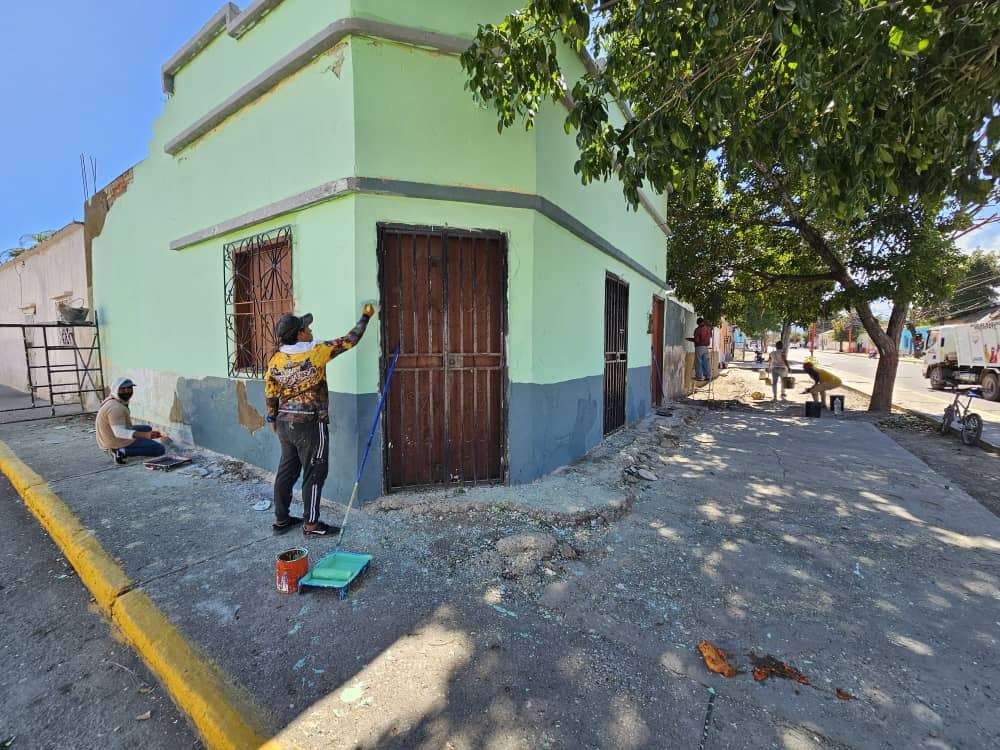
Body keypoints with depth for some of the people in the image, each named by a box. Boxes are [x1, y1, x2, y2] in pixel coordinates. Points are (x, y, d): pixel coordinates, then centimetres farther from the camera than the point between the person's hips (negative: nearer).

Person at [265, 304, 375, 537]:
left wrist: (273, 418, 24)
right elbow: (349, 341, -8)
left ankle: (281, 519, 28)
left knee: (287, 470, 17)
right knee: (314, 473, 3)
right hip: (310, 424, -7)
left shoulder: (276, 360, 3)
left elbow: (270, 393, 11)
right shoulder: (316, 351, -15)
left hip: (285, 422, 7)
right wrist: (365, 316, 3)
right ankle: (312, 524, 13)